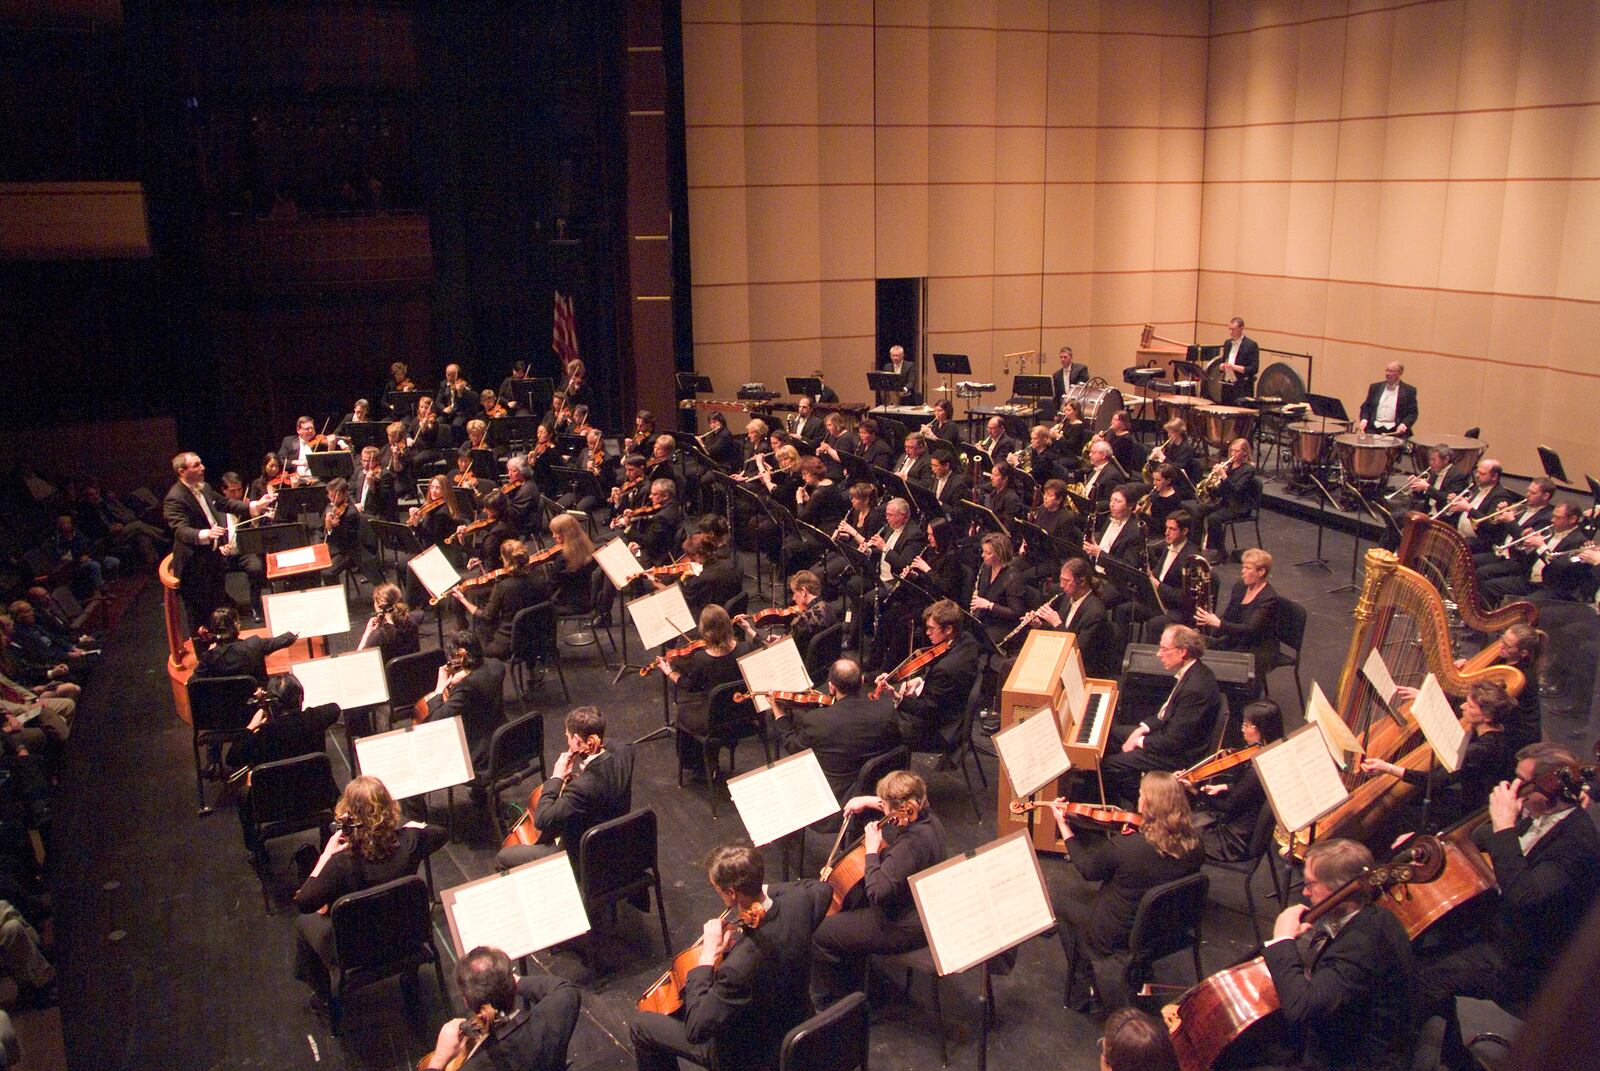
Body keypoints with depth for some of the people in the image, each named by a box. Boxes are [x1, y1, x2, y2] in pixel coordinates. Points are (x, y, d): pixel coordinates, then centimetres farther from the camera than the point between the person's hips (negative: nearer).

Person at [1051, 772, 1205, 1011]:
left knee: (1061, 905, 20)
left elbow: (1087, 869, -13)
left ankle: (1082, 990, 29)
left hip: (1119, 936, -6)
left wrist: (1063, 825, -4)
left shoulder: (1124, 847, -34)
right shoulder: (1193, 845, -19)